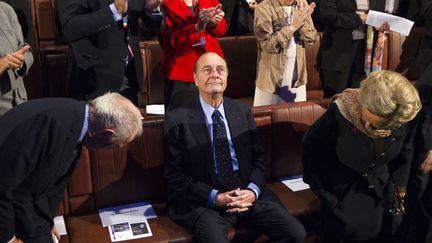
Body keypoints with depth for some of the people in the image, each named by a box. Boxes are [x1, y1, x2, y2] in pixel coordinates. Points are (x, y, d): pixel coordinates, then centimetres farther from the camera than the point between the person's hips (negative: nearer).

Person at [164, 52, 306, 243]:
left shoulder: (243, 111, 9)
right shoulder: (178, 120, -4)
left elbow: (259, 159, 11)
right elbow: (175, 175, -4)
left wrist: (253, 190, -8)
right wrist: (215, 197, -14)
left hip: (248, 195, 4)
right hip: (204, 201, -4)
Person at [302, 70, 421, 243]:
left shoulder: (407, 119, -23)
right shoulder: (341, 109, -33)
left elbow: (405, 150, 1)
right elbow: (311, 143, -15)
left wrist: (400, 185, 9)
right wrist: (315, 183, -6)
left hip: (379, 182, 3)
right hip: (340, 182, -3)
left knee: (384, 229, 2)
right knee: (351, 227, -18)